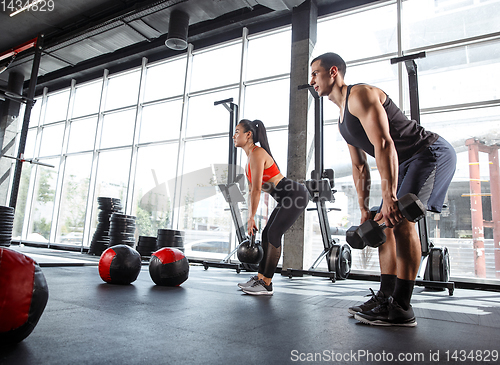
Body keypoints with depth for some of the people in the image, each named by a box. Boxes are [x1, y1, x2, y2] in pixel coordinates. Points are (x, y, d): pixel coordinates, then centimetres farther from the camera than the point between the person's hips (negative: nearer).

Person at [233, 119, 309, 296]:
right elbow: (252, 190, 14)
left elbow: (257, 190, -22)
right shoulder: (250, 157, 12)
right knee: (266, 234, 8)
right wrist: (250, 217, 12)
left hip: (297, 195, -10)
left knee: (273, 234, -10)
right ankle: (259, 278, 17)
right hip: (287, 198, 10)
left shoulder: (257, 154, -19)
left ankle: (266, 285, -1)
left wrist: (251, 219, -18)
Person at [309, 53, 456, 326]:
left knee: (401, 220, -22)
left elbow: (384, 145, -28)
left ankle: (401, 309, -15)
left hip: (432, 153, -10)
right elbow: (359, 167, 15)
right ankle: (386, 298, 13)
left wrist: (389, 197, -34)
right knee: (383, 223, 6)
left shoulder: (360, 95, -15)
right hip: (408, 162, 10)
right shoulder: (343, 119, 15)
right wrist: (364, 209, 12)